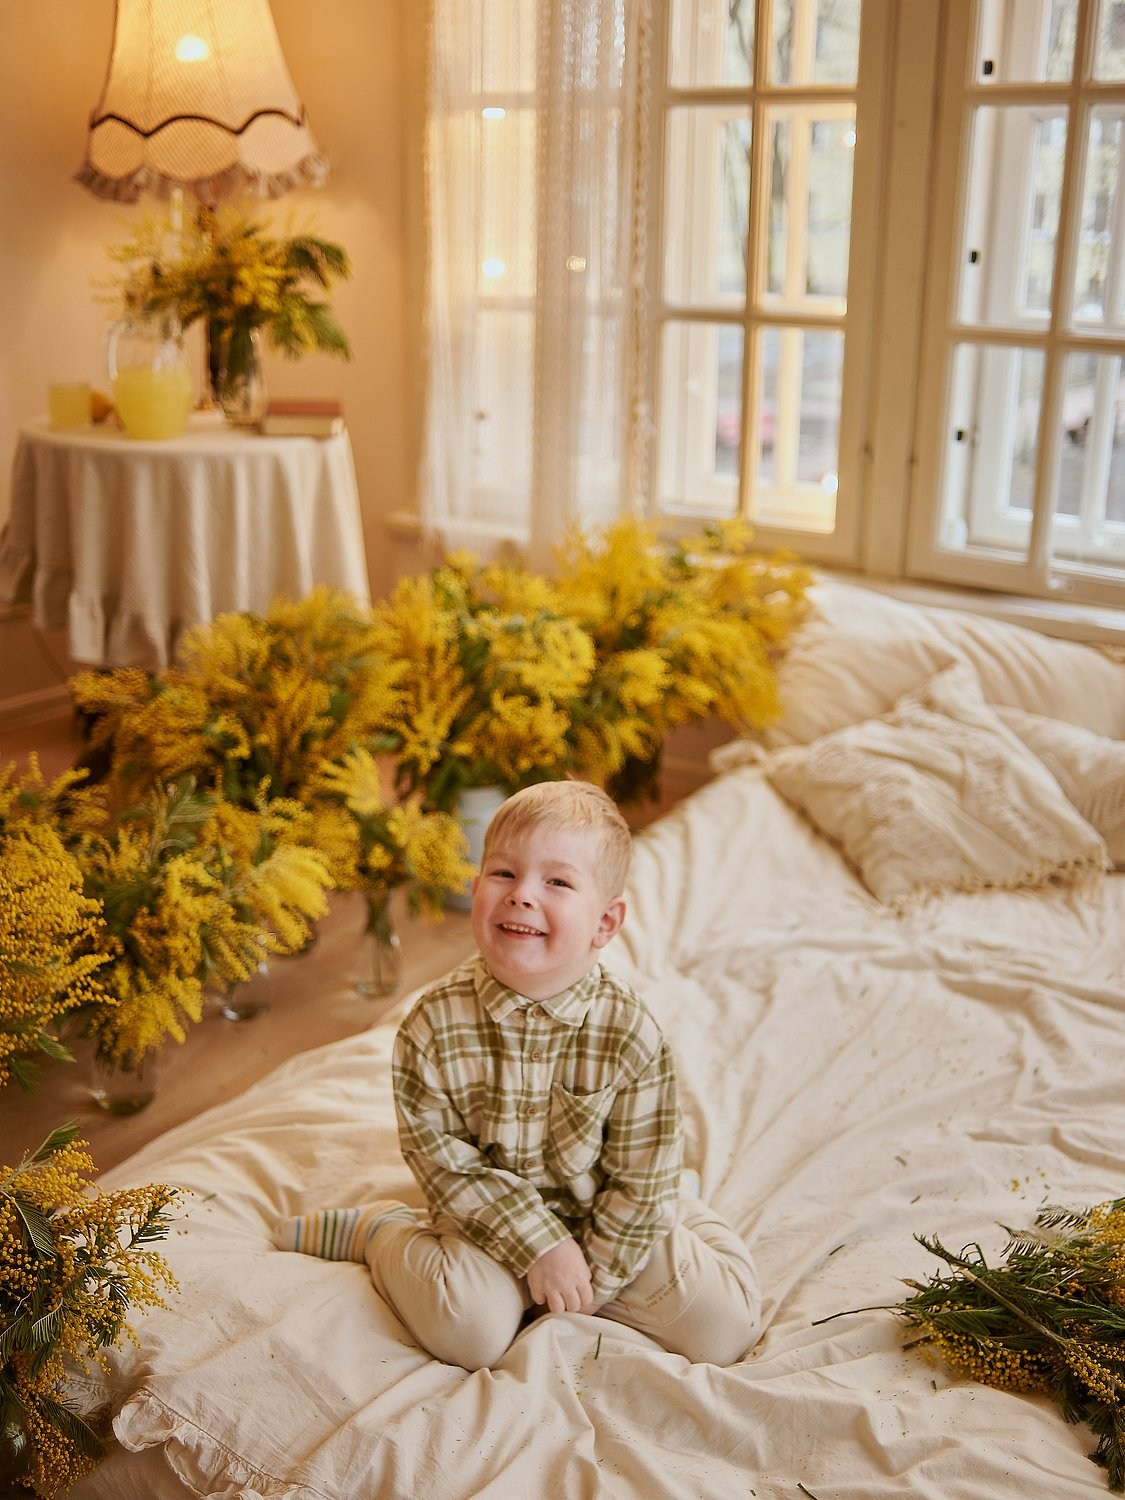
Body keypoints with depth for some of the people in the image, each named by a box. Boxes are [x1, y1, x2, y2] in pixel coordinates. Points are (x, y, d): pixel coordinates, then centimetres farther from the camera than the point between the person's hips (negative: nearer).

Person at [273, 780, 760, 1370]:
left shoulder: (630, 1033, -20)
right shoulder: (436, 1022, -19)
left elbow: (642, 1177, -12)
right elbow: (439, 1152, -13)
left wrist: (597, 1272, -14)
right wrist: (539, 1245, -18)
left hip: (606, 1219, 2)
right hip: (492, 1214, -1)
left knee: (722, 1328, -11)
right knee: (469, 1327, -28)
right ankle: (381, 1230, 4)